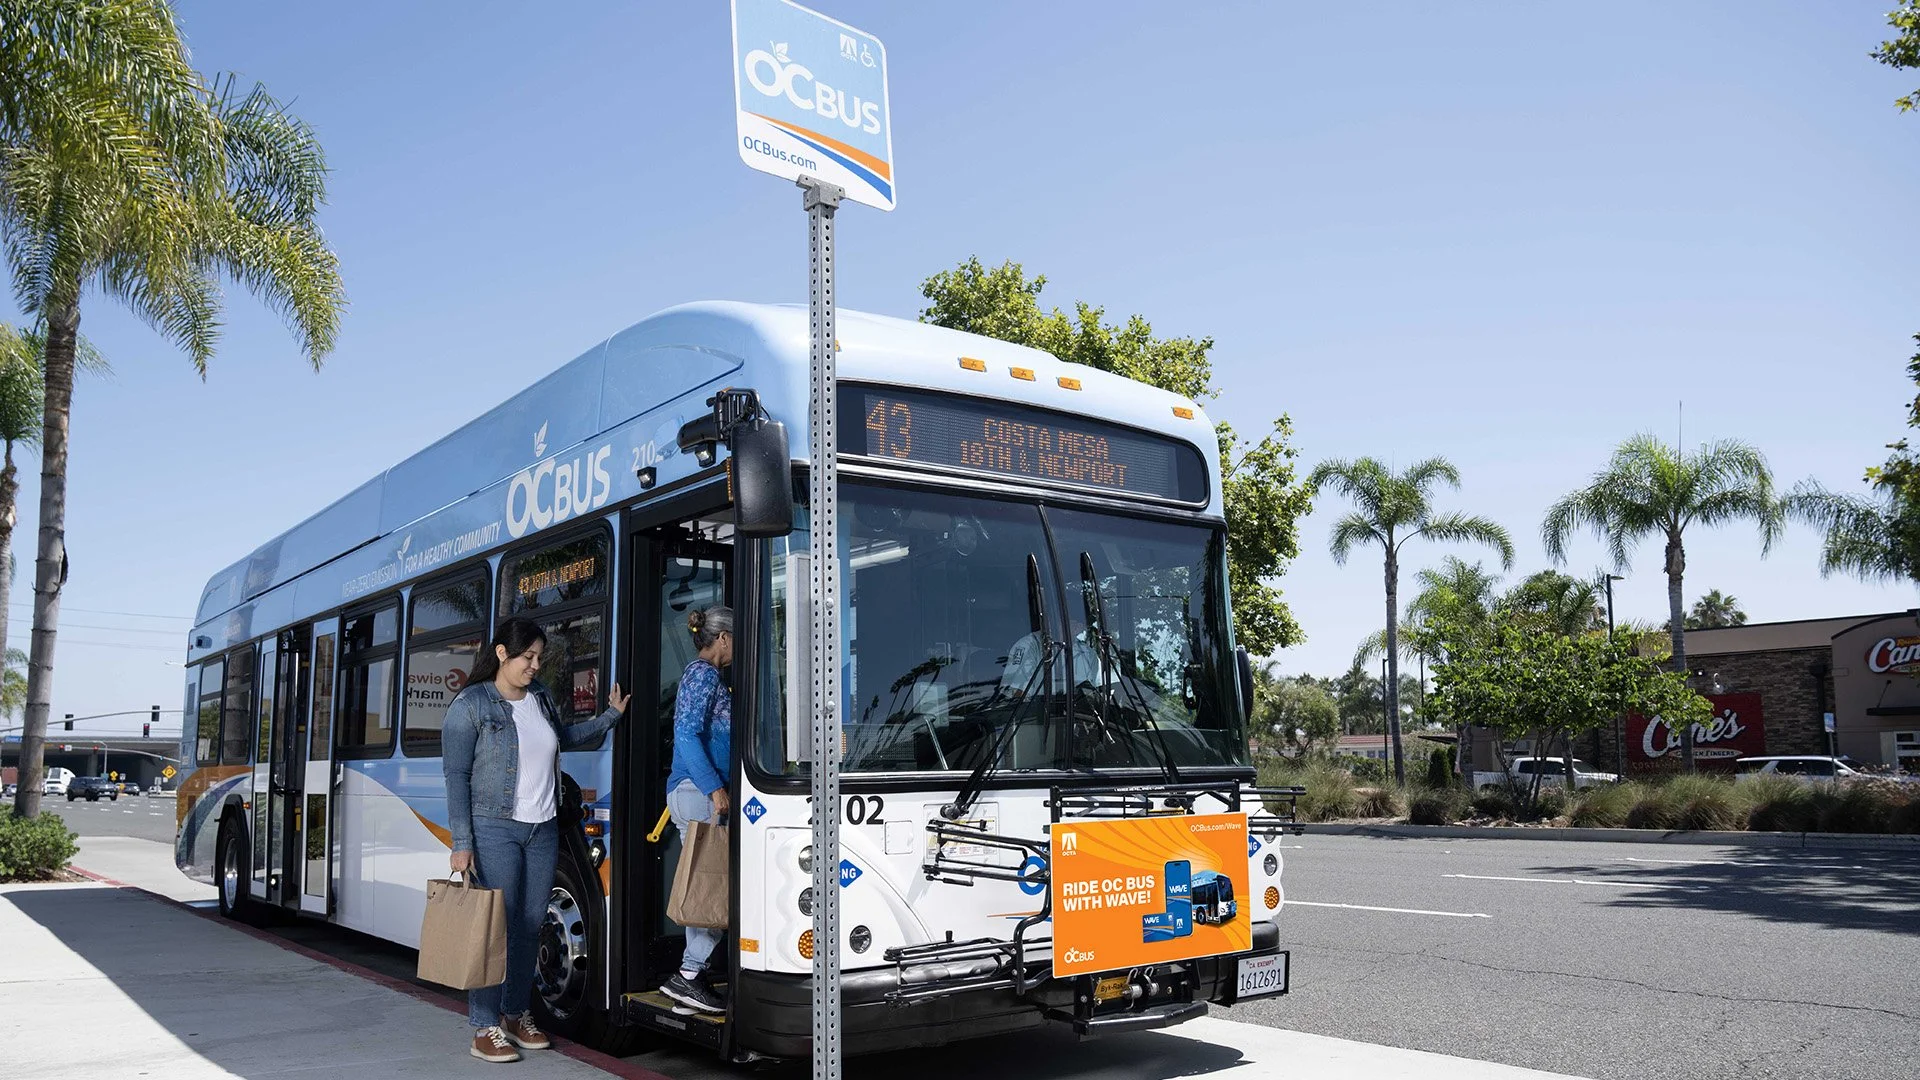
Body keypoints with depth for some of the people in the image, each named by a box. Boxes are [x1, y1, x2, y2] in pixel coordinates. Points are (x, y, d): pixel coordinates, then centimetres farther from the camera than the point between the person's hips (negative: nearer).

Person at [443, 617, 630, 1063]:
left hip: (543, 830, 6)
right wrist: (461, 843, -14)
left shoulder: (540, 696, 9)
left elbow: (564, 737, 29)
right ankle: (484, 1028, 2)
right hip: (495, 830, -6)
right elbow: (456, 778, -9)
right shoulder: (470, 705, -8)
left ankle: (516, 1014, 22)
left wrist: (611, 715, 26)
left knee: (530, 926, 9)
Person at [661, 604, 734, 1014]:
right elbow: (687, 735, -18)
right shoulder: (703, 674, -7)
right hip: (698, 793, -10)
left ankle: (693, 974, 12)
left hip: (695, 792, 10)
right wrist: (714, 787, -21)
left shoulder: (701, 674, 22)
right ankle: (688, 975, -8)